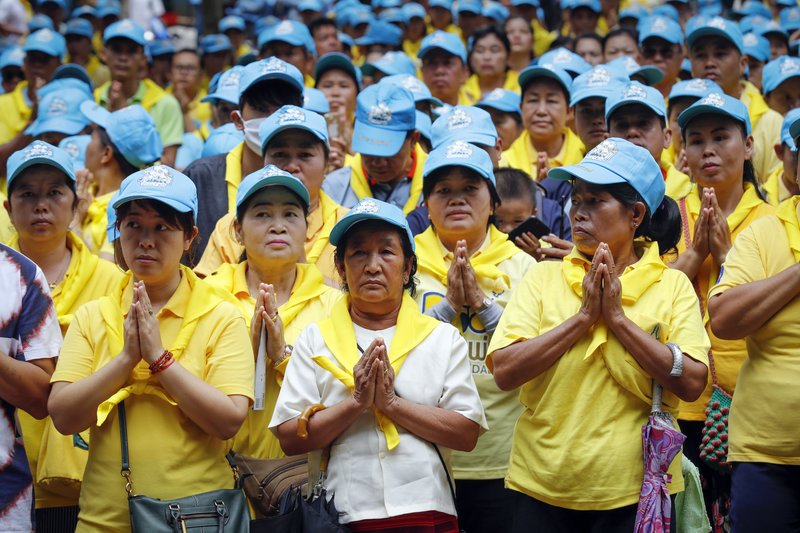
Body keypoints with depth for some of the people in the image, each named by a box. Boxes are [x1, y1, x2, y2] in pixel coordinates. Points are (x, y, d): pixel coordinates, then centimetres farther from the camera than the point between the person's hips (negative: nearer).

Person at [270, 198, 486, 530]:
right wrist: (356, 403, -12)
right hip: (342, 516, 0)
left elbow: (467, 434, -3)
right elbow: (290, 439, -2)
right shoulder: (314, 339, 7)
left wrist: (392, 403, -11)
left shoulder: (443, 338, 7)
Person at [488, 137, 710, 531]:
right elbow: (505, 371, -7)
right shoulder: (543, 278, 4)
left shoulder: (672, 286, 2)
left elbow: (692, 383, -11)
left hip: (636, 490, -1)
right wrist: (583, 317, -12)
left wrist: (617, 317, -12)